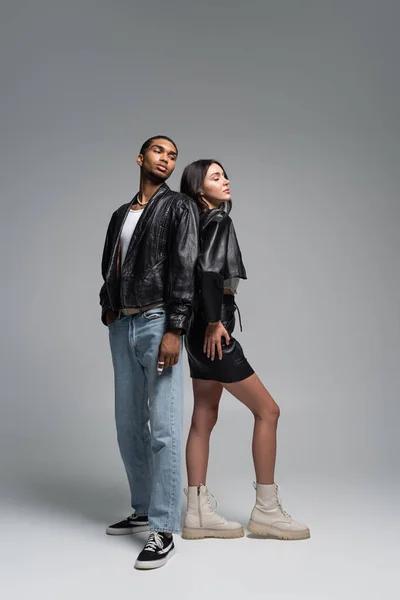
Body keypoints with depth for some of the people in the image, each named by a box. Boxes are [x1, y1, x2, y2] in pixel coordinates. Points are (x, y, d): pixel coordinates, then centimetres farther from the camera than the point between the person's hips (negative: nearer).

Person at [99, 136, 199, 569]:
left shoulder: (179, 207, 2)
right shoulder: (121, 214, 21)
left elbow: (184, 270, -9)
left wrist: (174, 330, -17)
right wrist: (107, 309, 5)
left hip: (157, 323, -6)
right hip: (122, 326, 7)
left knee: (163, 427, -8)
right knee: (128, 424, 10)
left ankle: (163, 529, -3)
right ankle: (144, 510, 24)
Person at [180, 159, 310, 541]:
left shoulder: (203, 221, 15)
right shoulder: (218, 219, -10)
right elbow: (208, 269, -24)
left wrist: (207, 323, 13)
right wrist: (213, 321, -17)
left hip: (202, 333, 9)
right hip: (213, 332, -9)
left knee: (204, 419, 9)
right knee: (267, 410, -1)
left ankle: (198, 513, 14)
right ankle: (266, 511, 8)